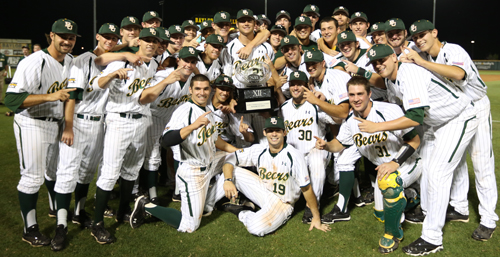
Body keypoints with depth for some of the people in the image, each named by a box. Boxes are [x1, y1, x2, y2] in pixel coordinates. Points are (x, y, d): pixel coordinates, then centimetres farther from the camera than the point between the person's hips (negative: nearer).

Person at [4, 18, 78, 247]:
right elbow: (12, 99, -29)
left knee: (55, 171, 23)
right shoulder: (34, 63, -23)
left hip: (56, 123, 8)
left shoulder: (71, 61, 2)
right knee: (32, 176, -1)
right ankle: (29, 229, 13)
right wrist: (51, 96, -37)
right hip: (32, 125, -7)